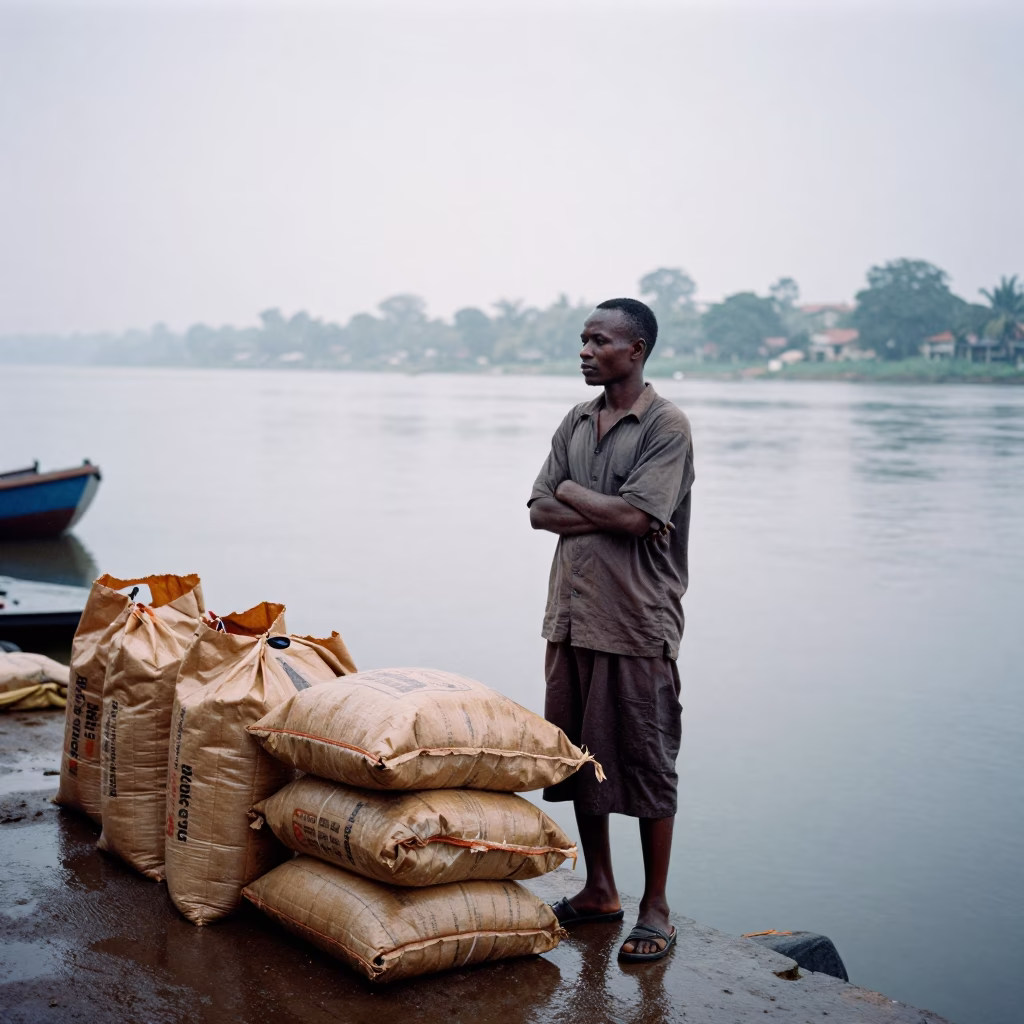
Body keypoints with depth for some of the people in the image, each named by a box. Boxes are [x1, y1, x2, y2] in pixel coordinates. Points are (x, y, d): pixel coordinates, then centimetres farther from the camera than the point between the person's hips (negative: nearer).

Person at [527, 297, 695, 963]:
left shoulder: (667, 426, -9)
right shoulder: (576, 423, 12)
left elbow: (635, 515, -19)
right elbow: (540, 512, 4)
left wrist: (571, 492, -4)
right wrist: (608, 512, -11)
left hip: (637, 624, -7)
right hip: (572, 615, 7)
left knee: (646, 762, 1)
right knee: (580, 756, 14)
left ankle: (656, 909, 12)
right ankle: (600, 890, 29)